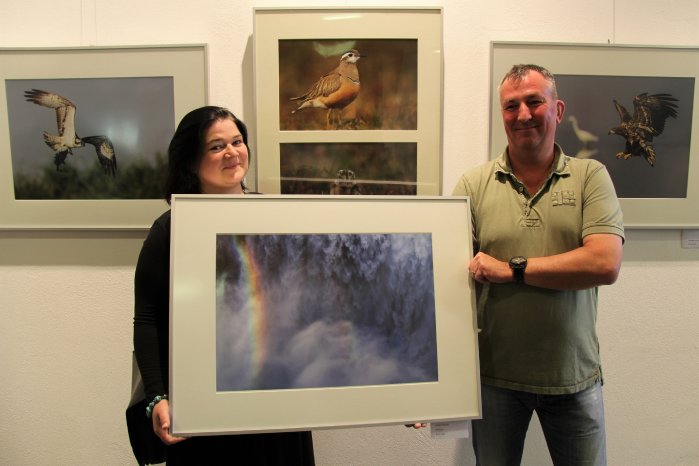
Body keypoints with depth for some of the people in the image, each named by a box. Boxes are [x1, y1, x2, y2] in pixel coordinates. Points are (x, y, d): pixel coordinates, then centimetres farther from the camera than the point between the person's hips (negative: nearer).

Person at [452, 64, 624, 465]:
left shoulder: (591, 177, -3)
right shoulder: (473, 185, -5)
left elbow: (606, 264, -16)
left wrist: (511, 268, -19)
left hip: (574, 376, 1)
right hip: (494, 376, 0)